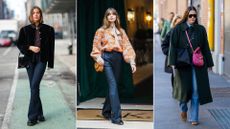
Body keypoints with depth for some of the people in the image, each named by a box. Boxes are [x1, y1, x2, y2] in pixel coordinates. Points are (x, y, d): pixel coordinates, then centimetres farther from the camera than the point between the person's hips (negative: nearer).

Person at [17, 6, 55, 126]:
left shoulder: (48, 29, 0)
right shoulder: (25, 29, 4)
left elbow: (51, 47, 3)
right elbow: (19, 44, 7)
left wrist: (50, 63, 1)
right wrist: (30, 47, -11)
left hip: (41, 60, -3)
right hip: (30, 60, 3)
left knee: (34, 86, -14)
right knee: (34, 87, 6)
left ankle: (32, 116, -11)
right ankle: (39, 114, 17)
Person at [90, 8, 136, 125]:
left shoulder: (121, 31, 14)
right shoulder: (102, 30, 6)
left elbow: (127, 46, 5)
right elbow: (96, 46, 2)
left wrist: (132, 61, -6)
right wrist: (98, 57, -16)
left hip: (118, 59, 4)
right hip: (107, 58, -4)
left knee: (114, 85, 8)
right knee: (113, 85, -13)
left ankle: (106, 111, 27)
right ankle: (116, 116, -15)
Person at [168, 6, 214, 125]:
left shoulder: (201, 29, 6)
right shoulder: (178, 29, -1)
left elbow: (206, 48, 8)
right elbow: (173, 46, -4)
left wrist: (209, 64, 6)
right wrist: (173, 63, -11)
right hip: (183, 65, -2)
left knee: (196, 91, 0)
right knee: (184, 88, 4)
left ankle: (194, 117, 9)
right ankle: (183, 109, 35)